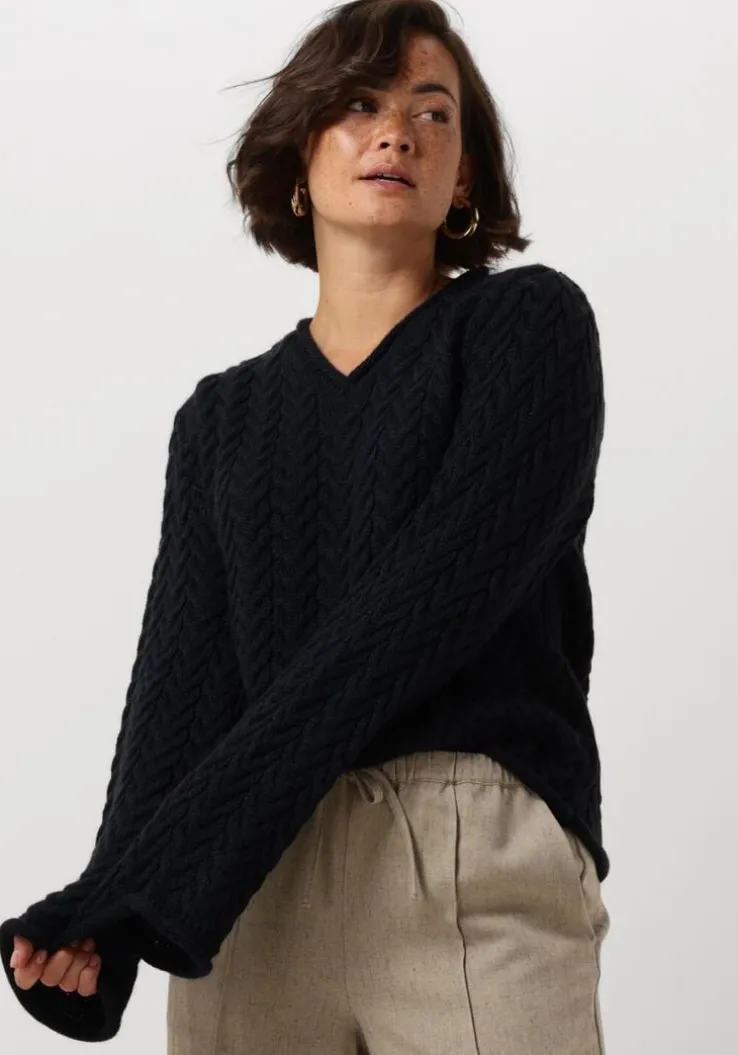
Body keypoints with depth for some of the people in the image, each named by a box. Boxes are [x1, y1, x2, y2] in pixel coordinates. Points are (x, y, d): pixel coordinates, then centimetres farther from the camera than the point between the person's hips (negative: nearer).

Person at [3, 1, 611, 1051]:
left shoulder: (530, 323, 3)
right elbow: (182, 661, 1)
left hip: (473, 855, -3)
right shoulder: (226, 412, 15)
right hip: (248, 878, 3)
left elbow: (438, 589, -11)